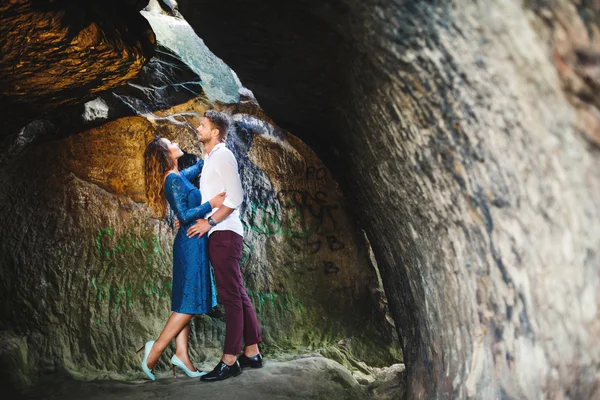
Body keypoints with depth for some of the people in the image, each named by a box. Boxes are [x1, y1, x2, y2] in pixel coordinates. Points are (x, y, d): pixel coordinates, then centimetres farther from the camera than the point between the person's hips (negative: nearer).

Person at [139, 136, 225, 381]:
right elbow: (184, 216, -20)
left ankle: (181, 355, 8)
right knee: (189, 302, -7)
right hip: (191, 243, -9)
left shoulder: (179, 176, 13)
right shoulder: (173, 180, -14)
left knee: (186, 302, 7)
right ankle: (155, 350, -4)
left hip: (191, 244, 9)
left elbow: (198, 168, 33)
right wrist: (211, 204, -19)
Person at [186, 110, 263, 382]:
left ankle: (229, 361, -5)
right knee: (237, 295, 11)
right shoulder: (210, 158, 19)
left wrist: (209, 222, -18)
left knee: (231, 296, -8)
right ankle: (252, 353, 17)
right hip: (218, 234, 10)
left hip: (224, 234, -10)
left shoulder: (222, 156, -9)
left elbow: (235, 197, -18)